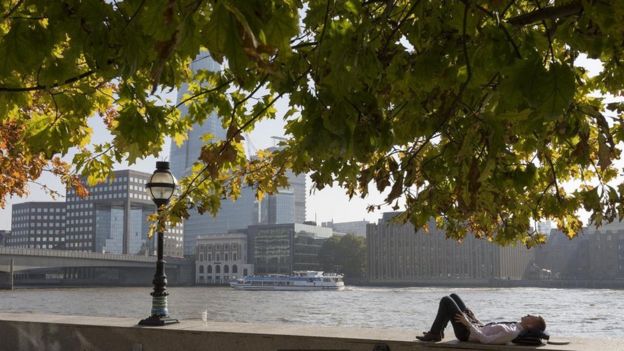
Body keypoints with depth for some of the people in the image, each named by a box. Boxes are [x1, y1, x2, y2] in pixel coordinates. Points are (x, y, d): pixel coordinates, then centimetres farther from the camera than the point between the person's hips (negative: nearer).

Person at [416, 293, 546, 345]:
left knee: (446, 300, -9)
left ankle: (434, 334, 4)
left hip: (467, 333, -9)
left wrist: (468, 324, -26)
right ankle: (438, 330, 20)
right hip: (476, 327, 9)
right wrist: (474, 320, 14)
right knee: (453, 296, 16)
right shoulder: (516, 327, 1)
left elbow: (485, 339, -32)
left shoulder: (511, 333, -29)